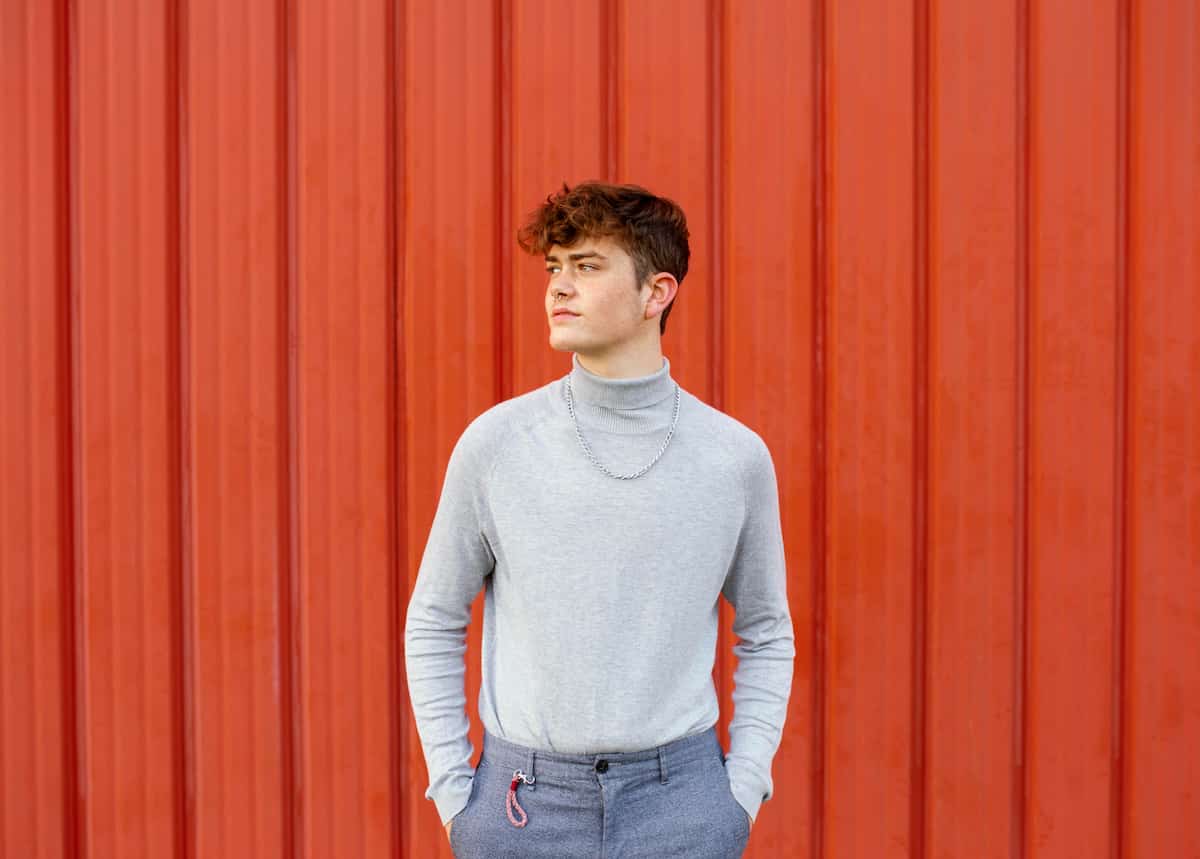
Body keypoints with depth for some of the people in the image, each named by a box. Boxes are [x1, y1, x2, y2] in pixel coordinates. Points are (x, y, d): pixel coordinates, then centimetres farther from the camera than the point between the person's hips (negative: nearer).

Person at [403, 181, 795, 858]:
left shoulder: (736, 455, -1)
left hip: (679, 802, 0)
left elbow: (767, 635, 10)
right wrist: (452, 791, 0)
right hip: (525, 803, 0)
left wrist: (743, 788, 2)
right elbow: (434, 624, 5)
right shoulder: (495, 442, -3)